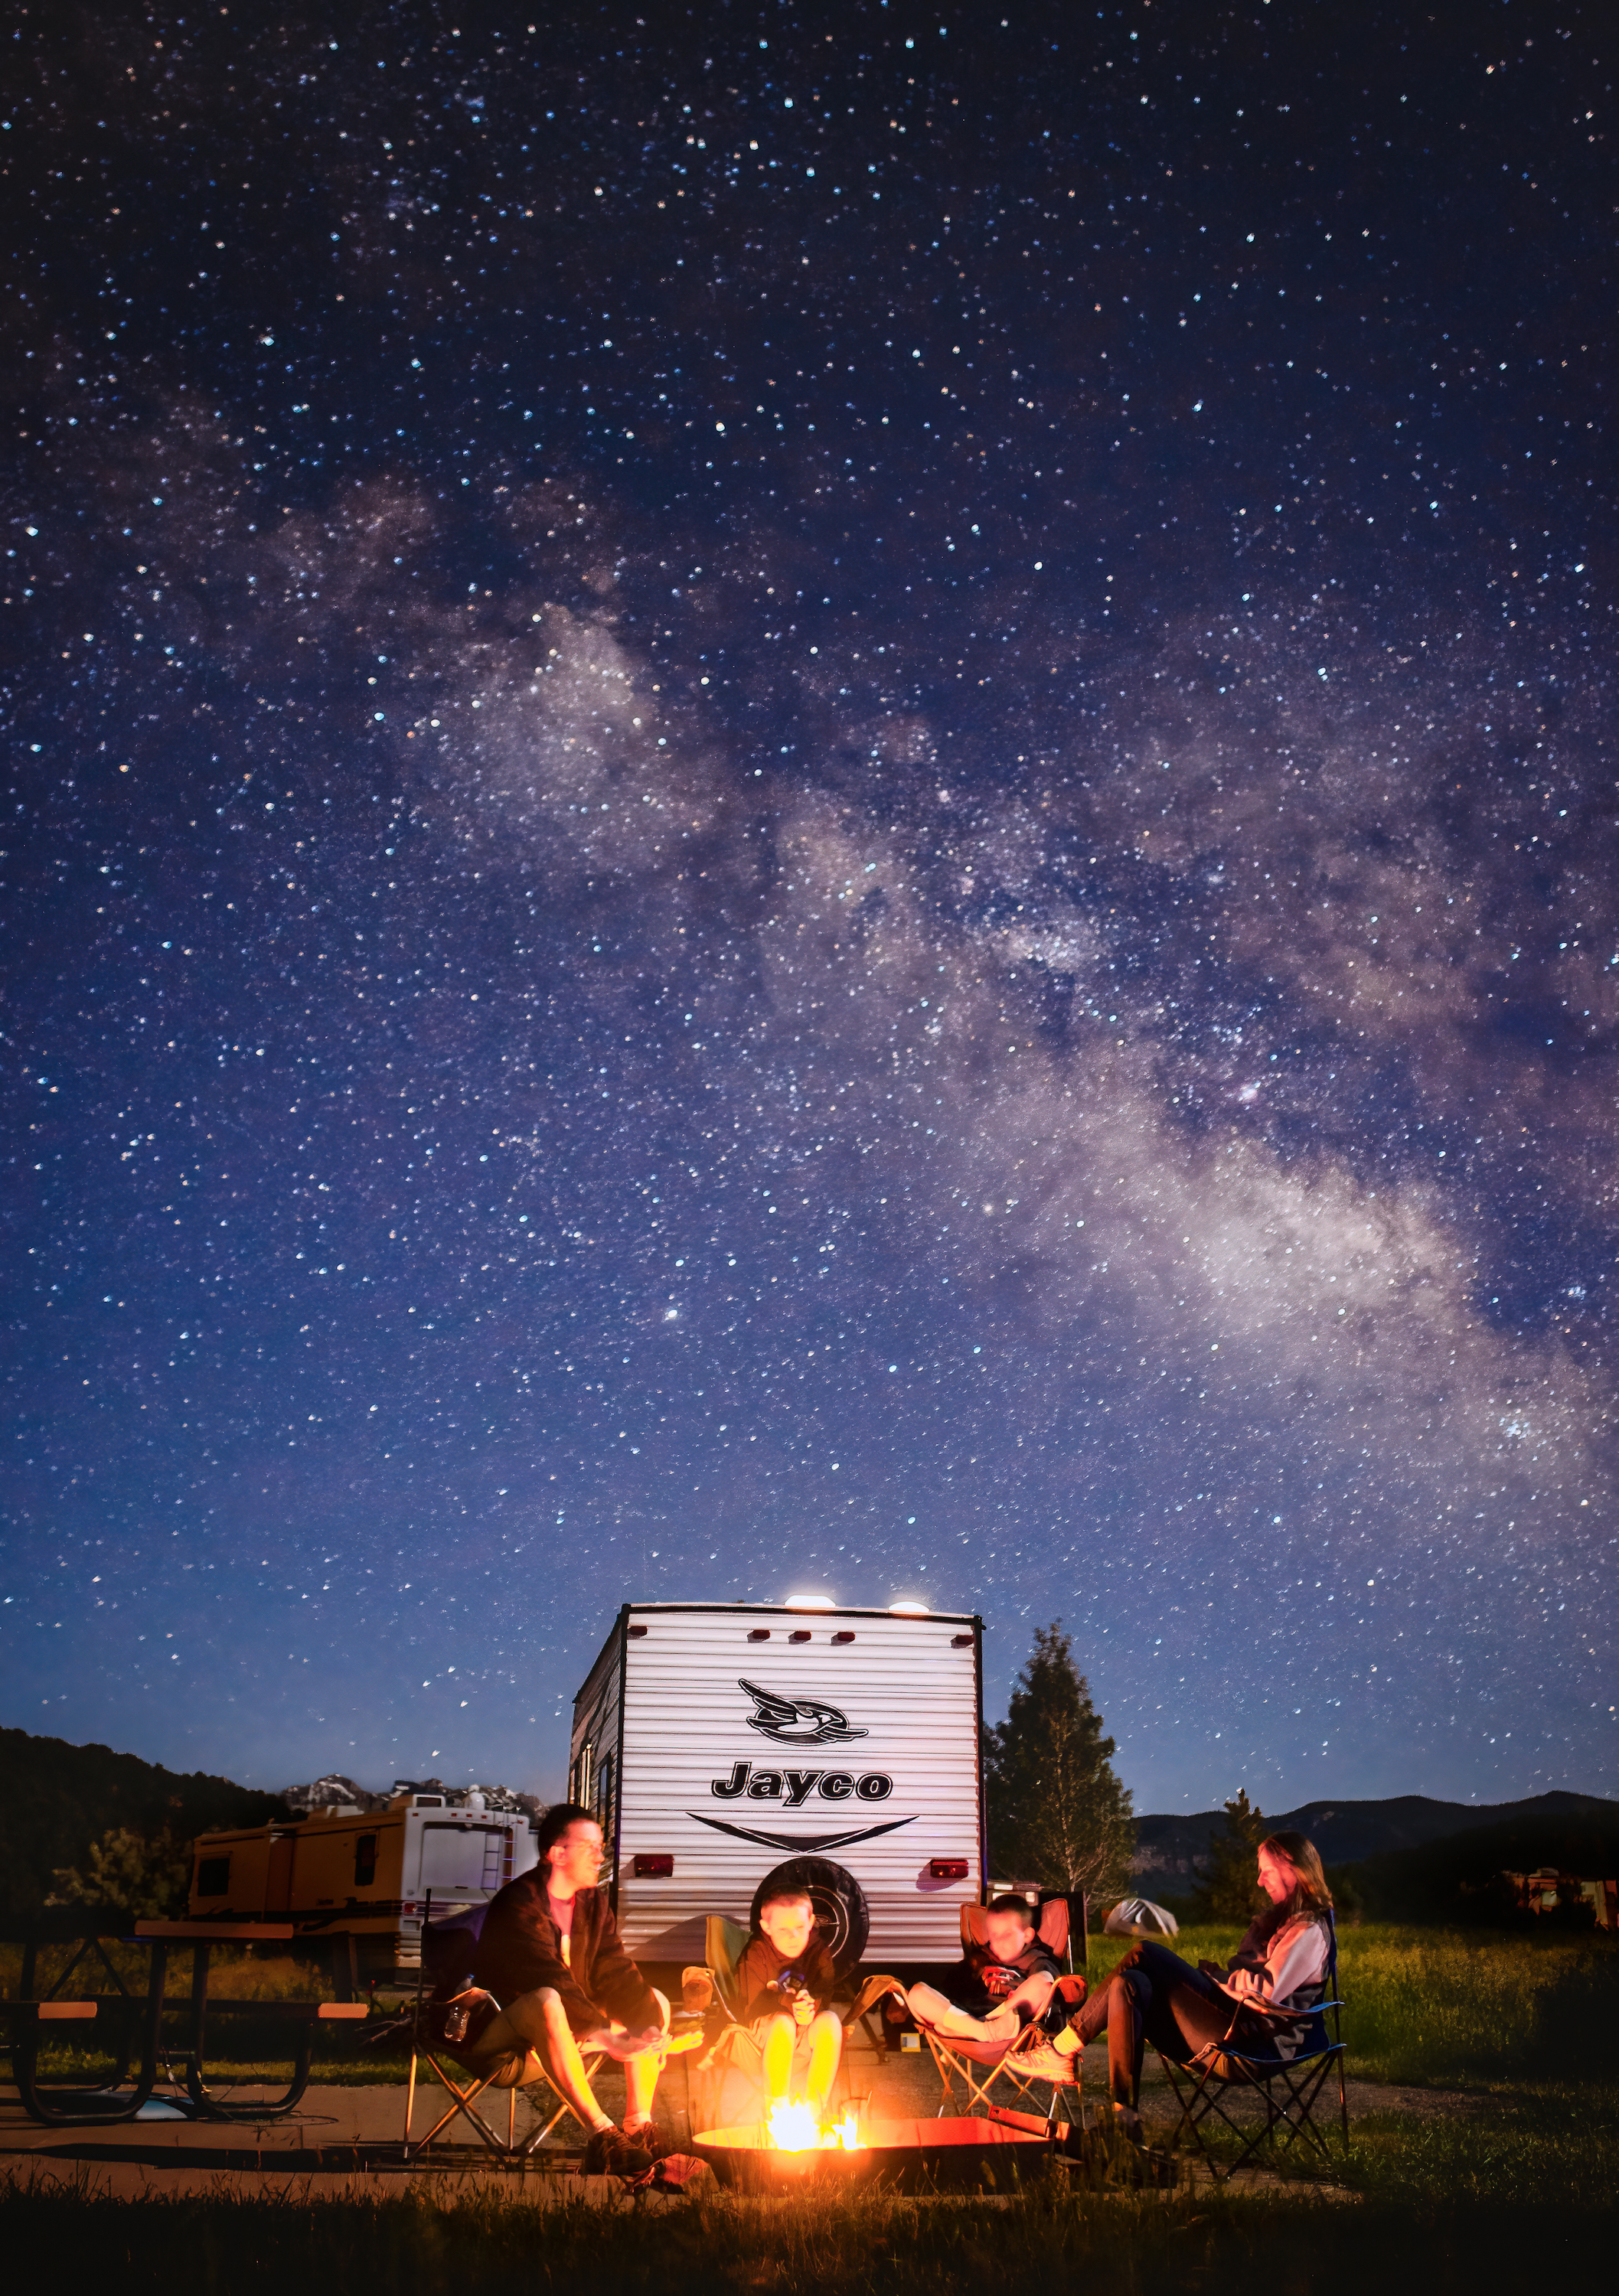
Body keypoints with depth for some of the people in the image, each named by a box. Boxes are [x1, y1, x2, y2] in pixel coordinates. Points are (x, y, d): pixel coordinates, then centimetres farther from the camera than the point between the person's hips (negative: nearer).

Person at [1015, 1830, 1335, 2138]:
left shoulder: (1309, 1931, -8)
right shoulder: (1280, 1919, 23)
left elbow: (1267, 1991, -19)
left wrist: (1216, 1973, -7)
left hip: (1259, 2042, -10)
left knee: (1145, 1956, -19)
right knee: (1131, 1984, -12)